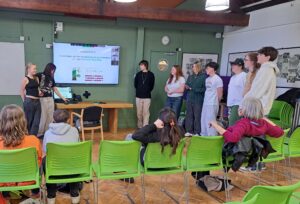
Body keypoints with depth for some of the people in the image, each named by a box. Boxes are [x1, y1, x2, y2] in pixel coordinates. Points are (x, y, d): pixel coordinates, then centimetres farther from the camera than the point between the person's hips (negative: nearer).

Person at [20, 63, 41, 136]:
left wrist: (39, 92, 3)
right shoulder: (25, 79, -8)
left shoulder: (36, 78, 11)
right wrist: (25, 101, -3)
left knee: (36, 121, 5)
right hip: (29, 101, -6)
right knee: (28, 120, 5)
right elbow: (22, 91, -6)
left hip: (37, 101, 6)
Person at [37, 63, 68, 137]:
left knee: (50, 117, 7)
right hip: (42, 99, -6)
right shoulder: (40, 75, -3)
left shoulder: (51, 78, 15)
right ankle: (39, 133, 8)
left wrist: (63, 98, 17)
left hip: (50, 99, 6)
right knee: (42, 117, -4)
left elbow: (55, 90, 18)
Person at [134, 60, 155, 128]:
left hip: (147, 97, -2)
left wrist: (147, 91, 6)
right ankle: (140, 126, 17)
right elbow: (135, 84, 12)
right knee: (139, 113, 6)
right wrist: (139, 91, 10)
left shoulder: (151, 75, -1)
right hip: (138, 96, 2)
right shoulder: (138, 74, 5)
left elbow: (152, 86, 6)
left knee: (146, 112, -3)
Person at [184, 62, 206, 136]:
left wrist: (194, 89, -15)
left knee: (197, 116, -3)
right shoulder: (190, 77, 17)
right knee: (189, 115, 7)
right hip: (189, 99, 5)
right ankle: (189, 131, 16)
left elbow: (205, 88, -10)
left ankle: (197, 132, 5)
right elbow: (186, 86, 22)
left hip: (198, 100, -5)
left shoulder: (203, 76, -3)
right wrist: (187, 87, -1)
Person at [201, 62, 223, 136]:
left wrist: (216, 102, 3)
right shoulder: (207, 79, 14)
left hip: (212, 104, -8)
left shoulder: (217, 79, -9)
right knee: (203, 121, 13)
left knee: (210, 122, -7)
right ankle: (204, 136, 24)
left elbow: (220, 93, -7)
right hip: (205, 103, 8)